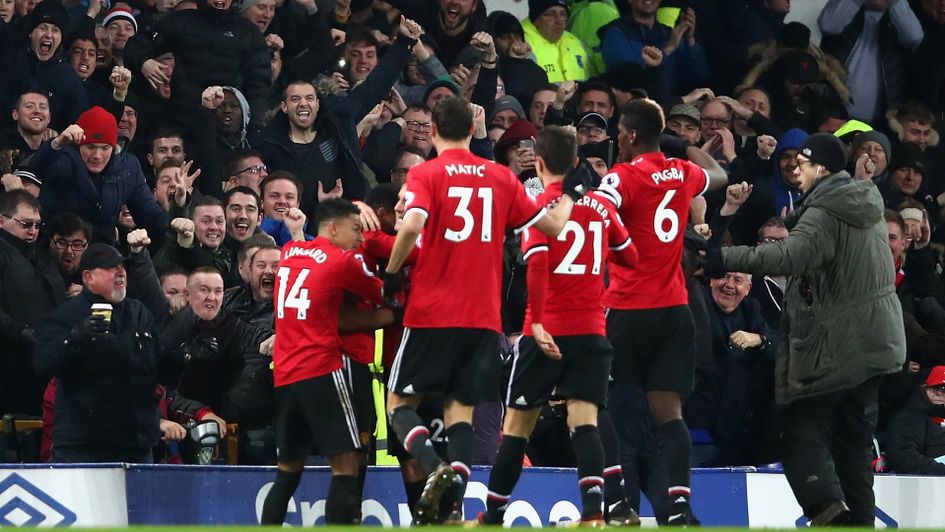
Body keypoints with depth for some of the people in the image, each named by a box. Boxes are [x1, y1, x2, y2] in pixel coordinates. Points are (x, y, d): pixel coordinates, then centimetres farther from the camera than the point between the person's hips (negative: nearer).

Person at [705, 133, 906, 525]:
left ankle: (827, 507, -22)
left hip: (833, 346, -8)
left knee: (803, 428, -4)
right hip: (875, 342, 8)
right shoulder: (868, 207, 11)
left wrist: (724, 259, -36)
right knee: (853, 435, 15)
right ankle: (860, 519, 14)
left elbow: (790, 257, -33)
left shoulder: (824, 214, -17)